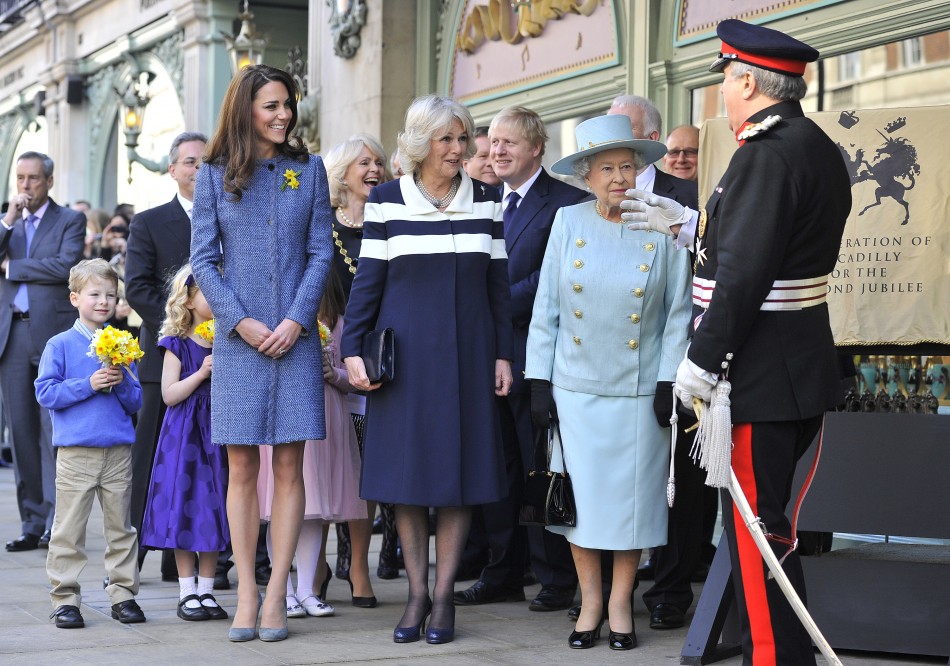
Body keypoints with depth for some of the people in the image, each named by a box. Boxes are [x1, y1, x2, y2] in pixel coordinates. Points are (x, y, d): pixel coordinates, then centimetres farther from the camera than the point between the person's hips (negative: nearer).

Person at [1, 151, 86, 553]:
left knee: (54, 428, -9)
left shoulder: (70, 220, 5)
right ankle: (33, 523, 10)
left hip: (52, 334, -5)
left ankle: (58, 522, -8)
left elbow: (65, 266, -11)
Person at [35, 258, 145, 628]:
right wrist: (88, 384, -14)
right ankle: (65, 598, 5)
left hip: (118, 450, 3)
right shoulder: (60, 345, 0)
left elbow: (136, 401, 12)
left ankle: (123, 593, 15)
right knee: (69, 529, -1)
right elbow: (45, 393, -6)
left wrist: (121, 384, -9)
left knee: (120, 526, 8)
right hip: (75, 449, -3)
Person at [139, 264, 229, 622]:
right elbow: (169, 394, -8)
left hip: (219, 431, 3)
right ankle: (187, 592, 7)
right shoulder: (178, 344, -2)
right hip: (184, 435, -3)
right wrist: (202, 373, -17)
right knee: (185, 508, -2)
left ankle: (206, 590, 13)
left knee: (213, 509, 4)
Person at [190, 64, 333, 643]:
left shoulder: (308, 169, 8)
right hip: (238, 337, 0)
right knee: (242, 469, 0)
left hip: (295, 335, 0)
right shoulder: (215, 175, 6)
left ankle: (277, 595, 3)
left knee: (289, 466, -1)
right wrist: (241, 321, -9)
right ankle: (246, 594, 5)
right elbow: (204, 260, 3)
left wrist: (296, 320, -8)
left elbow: (321, 253, 4)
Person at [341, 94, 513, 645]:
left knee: (459, 474, 0)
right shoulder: (387, 200, 2)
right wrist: (352, 350, -4)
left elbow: (498, 284, 8)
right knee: (406, 472, 0)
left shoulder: (486, 199, 6)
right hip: (405, 352, -1)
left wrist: (503, 354, 4)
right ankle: (417, 592, 9)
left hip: (466, 352, 1)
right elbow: (368, 280, 3)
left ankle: (444, 595, 6)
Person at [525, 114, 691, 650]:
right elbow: (546, 307, 4)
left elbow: (678, 314, 1)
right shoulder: (568, 223, 1)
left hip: (639, 390, -1)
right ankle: (590, 600, 17)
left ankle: (621, 603, 16)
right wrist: (539, 381, 0)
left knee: (631, 496, 3)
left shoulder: (662, 229, -2)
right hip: (575, 386, 1)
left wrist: (670, 383, -4)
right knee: (581, 494, 3)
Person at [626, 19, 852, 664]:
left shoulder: (766, 153, -19)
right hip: (803, 369, 10)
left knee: (755, 532, -4)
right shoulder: (818, 147, 12)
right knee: (765, 521, 17)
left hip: (759, 379, -10)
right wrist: (689, 225, 20)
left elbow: (743, 272, -24)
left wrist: (702, 361, -18)